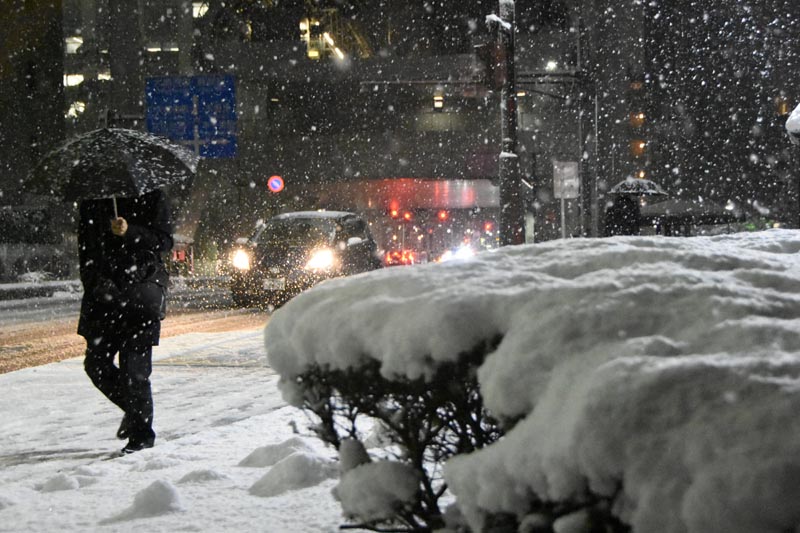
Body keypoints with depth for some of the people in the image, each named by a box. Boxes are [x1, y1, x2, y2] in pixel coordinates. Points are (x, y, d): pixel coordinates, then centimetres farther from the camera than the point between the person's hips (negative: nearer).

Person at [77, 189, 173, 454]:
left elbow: (164, 241, -5)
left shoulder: (151, 196, 0)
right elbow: (85, 246, 15)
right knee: (96, 363, 5)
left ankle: (141, 432, 1)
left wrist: (129, 232, -21)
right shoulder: (92, 200, 10)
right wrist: (92, 284, 4)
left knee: (134, 366, -9)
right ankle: (133, 408, 27)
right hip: (105, 293, 5)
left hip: (142, 287, -5)